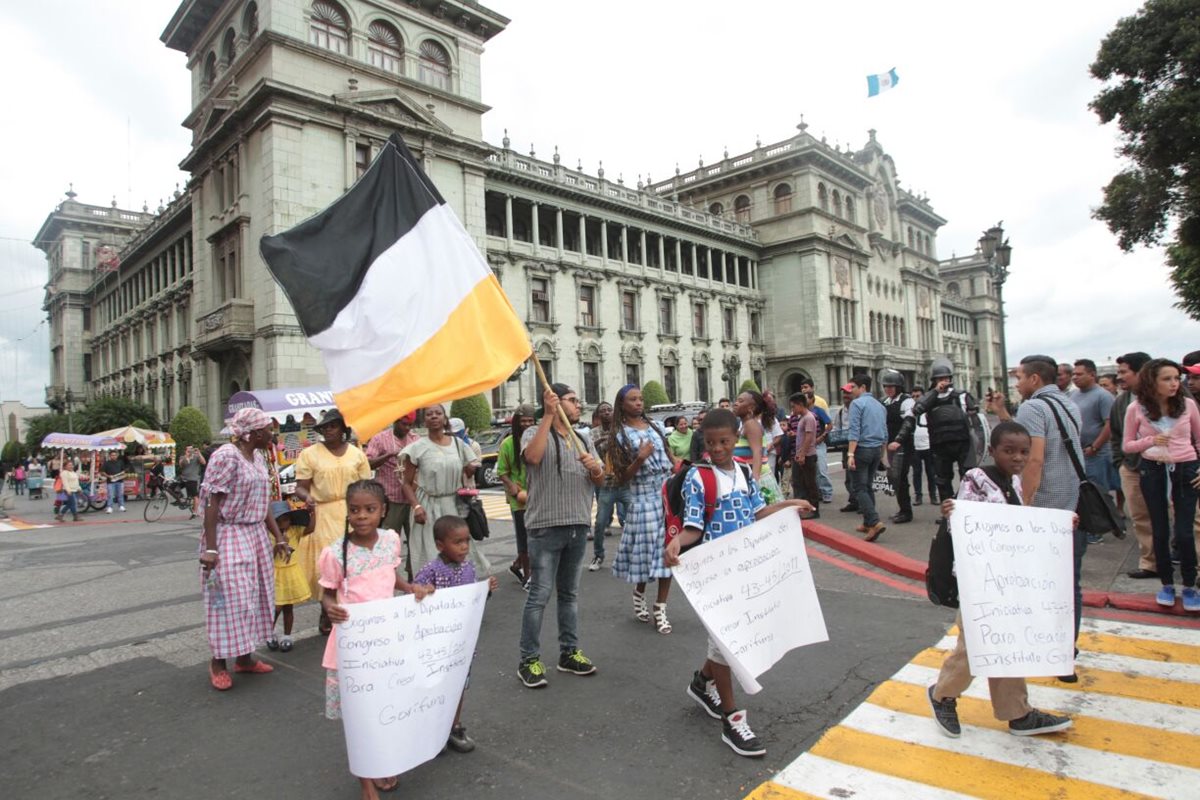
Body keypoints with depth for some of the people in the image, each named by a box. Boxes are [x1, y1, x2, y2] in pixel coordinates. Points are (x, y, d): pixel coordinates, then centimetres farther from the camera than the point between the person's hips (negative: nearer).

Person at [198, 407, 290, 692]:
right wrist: (210, 548, -21)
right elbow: (211, 502, -17)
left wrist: (279, 537, 12)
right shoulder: (226, 456, -15)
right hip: (229, 537, -8)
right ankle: (218, 662, 14)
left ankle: (244, 657, 25)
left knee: (254, 596, 12)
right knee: (229, 599, -3)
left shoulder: (258, 457, 9)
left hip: (256, 536, 8)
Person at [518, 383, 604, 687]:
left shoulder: (584, 439, 14)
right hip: (546, 527, -6)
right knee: (540, 594, -4)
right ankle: (528, 660, 6)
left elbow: (600, 481, 13)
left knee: (570, 593, 15)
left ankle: (569, 653, 25)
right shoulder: (535, 432, -3)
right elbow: (533, 457, -26)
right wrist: (548, 414, -23)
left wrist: (596, 468, -10)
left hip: (578, 526, 6)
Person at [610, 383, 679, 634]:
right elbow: (622, 478, -6)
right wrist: (640, 458, -20)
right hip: (644, 500, -4)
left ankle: (660, 607, 12)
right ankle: (639, 593, 30)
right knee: (649, 551, 3)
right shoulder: (620, 436, -2)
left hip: (669, 494, 4)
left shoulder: (655, 426, 11)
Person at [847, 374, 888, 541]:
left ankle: (875, 522, -19)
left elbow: (854, 431, -18)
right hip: (877, 449, 7)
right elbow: (885, 432, 17)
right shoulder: (880, 405, 14)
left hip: (862, 449, -7)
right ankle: (868, 523, 19)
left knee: (860, 488, -5)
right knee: (868, 486, 16)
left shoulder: (857, 403, -9)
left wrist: (850, 454, -21)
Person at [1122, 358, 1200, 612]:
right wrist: (1150, 441, -15)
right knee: (1160, 531, 8)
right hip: (1153, 471, 0)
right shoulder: (1136, 409, -5)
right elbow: (1127, 445, 2)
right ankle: (1167, 584, 23)